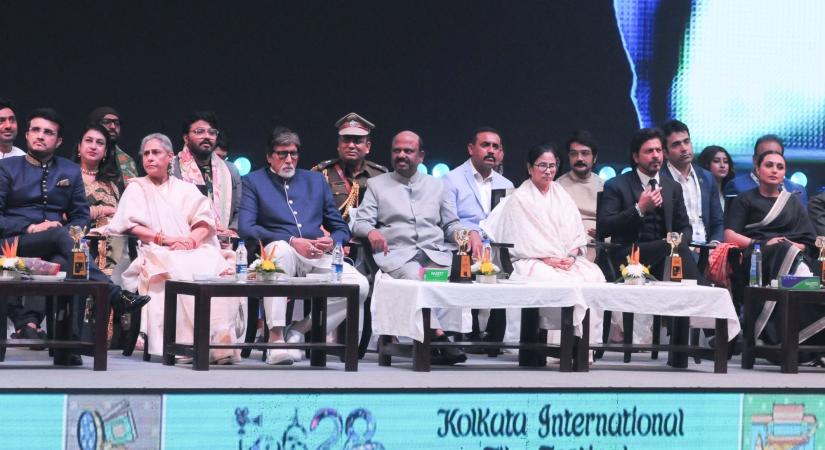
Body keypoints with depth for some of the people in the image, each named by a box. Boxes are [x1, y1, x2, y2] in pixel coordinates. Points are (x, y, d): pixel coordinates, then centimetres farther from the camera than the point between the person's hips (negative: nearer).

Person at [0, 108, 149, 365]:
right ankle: (115, 296, -44)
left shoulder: (70, 172, 22)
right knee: (60, 235, -35)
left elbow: (81, 217, 18)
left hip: (54, 248, 3)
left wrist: (69, 230, -5)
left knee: (62, 262, -36)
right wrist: (30, 228, -12)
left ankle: (31, 319, -42)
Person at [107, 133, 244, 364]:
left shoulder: (186, 188, 26)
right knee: (183, 273, -38)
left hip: (194, 250, 2)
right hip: (157, 253, -2)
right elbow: (130, 225, 4)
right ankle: (187, 344, -43)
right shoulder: (136, 187, 20)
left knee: (218, 269, -33)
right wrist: (165, 239, -9)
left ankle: (221, 342, -38)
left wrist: (191, 239, -10)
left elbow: (206, 221, 12)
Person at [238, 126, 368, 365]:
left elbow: (341, 228, 21)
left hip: (319, 257, 4)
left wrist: (332, 241, -5)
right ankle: (276, 338, -39)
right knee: (281, 249, -41)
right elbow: (246, 228, -5)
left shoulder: (316, 180, 23)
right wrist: (292, 241, -15)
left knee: (360, 285, -24)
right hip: (282, 253, -4)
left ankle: (298, 331, -11)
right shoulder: (253, 182, 11)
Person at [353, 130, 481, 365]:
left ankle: (448, 337, -40)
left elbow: (451, 225, 25)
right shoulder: (377, 184, 19)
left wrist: (471, 233, 3)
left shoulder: (436, 185, 26)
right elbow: (360, 222, 9)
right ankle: (438, 336, -42)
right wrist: (371, 231, -15)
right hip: (397, 254, -2)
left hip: (435, 253, 2)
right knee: (414, 275, -37)